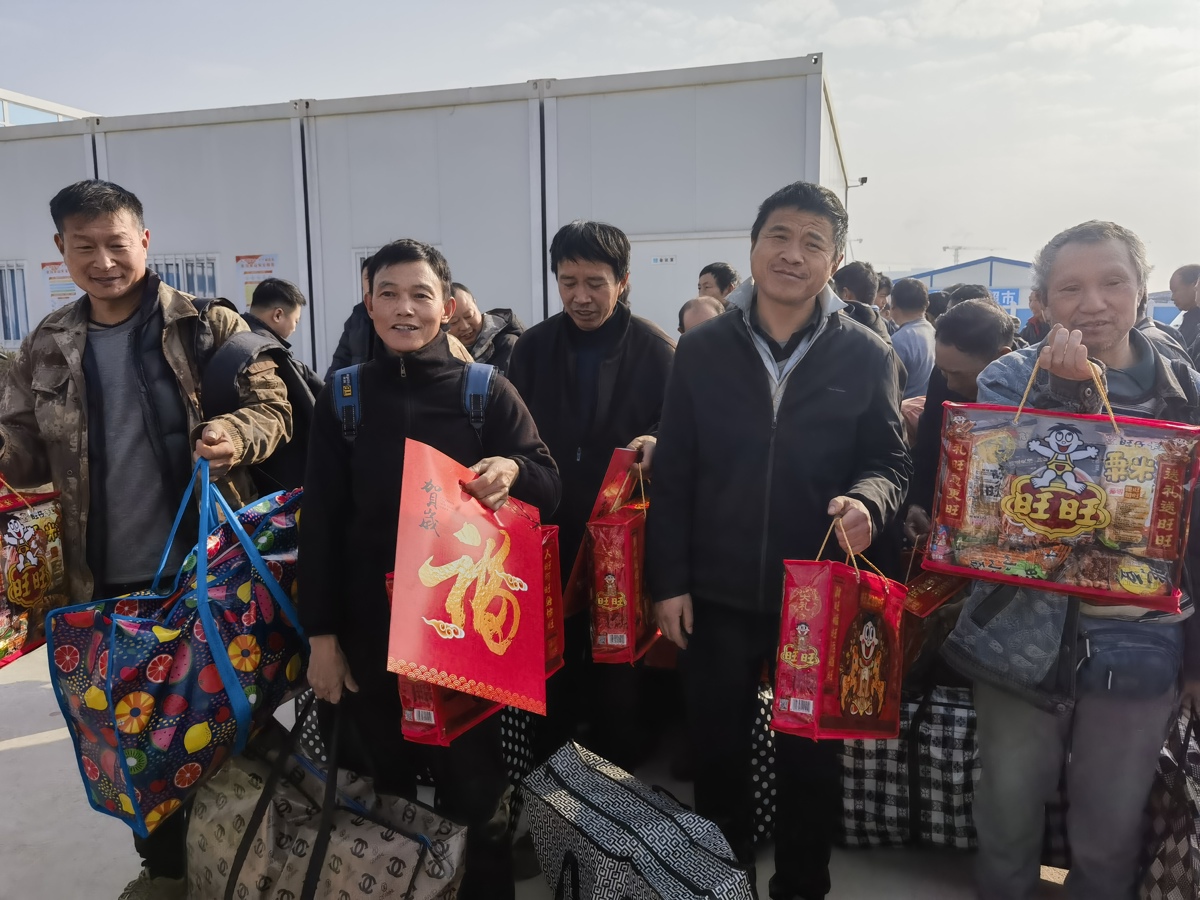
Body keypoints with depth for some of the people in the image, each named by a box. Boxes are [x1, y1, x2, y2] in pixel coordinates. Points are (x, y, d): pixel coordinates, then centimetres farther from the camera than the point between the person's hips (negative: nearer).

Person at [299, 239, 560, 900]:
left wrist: (514, 469, -25)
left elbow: (549, 486, -1)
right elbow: (321, 521, 2)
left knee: (473, 786, 8)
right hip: (369, 627, 2)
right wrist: (321, 633, -1)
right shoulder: (344, 396, 2)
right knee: (382, 781, 15)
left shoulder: (486, 390, -1)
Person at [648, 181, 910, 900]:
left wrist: (866, 500, -22)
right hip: (716, 594, 1)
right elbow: (672, 475, 1)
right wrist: (669, 580, -2)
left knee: (812, 757, 15)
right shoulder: (702, 350, 0)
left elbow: (891, 462, 2)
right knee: (717, 749, 16)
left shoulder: (867, 356, -2)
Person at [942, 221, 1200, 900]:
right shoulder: (1011, 378, -5)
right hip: (1025, 638, -1)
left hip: (1139, 648, 2)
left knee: (1111, 837, 16)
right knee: (1008, 820, 14)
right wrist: (1066, 387, -29)